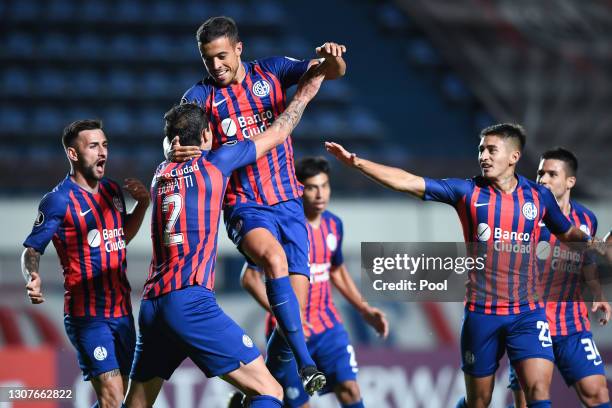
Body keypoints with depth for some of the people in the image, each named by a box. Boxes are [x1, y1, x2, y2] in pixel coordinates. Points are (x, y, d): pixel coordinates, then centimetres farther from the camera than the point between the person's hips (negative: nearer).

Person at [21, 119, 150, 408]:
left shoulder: (113, 191, 11)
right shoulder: (58, 200, -9)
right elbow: (31, 250, -8)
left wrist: (142, 204, 11)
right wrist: (33, 278, -29)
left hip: (122, 309, 7)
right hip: (87, 315, -7)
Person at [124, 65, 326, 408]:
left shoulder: (162, 172, 19)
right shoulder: (215, 164, 4)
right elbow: (276, 135, 16)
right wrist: (304, 95, 31)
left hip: (151, 303, 7)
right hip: (190, 301, -7)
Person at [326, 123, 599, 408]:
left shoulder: (539, 196, 4)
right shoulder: (467, 192, 0)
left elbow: (568, 234, 21)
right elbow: (407, 182, -6)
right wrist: (356, 162, -13)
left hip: (527, 313, 0)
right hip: (481, 313, 0)